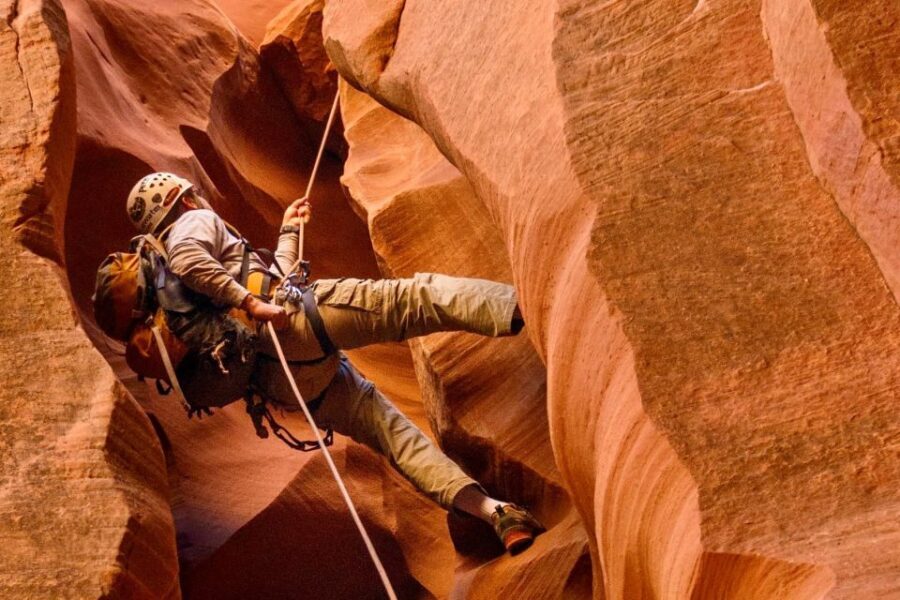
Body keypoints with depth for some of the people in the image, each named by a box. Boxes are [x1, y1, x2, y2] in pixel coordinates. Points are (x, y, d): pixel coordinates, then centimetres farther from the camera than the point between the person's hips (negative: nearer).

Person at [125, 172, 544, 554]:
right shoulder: (196, 222, 12)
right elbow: (187, 261, -16)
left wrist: (288, 232, 55)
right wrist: (250, 303, -20)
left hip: (276, 377, 8)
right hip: (295, 319, -7)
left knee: (390, 428, 3)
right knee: (420, 295, -14)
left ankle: (493, 511, -7)